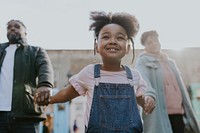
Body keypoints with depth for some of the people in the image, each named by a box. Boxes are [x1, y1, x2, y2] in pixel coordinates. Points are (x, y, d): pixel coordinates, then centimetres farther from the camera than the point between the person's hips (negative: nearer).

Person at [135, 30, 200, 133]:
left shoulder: (170, 62, 20)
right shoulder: (143, 61, 1)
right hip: (159, 114, -6)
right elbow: (142, 80, -20)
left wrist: (188, 112, 18)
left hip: (178, 112, 6)